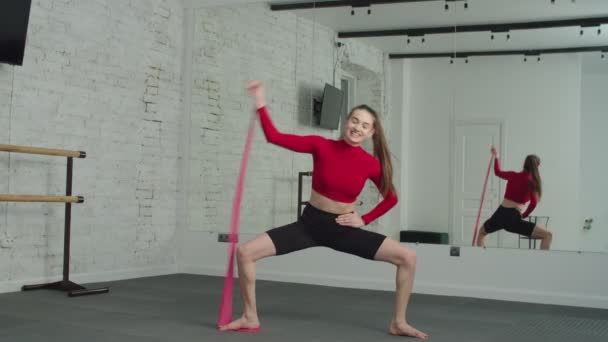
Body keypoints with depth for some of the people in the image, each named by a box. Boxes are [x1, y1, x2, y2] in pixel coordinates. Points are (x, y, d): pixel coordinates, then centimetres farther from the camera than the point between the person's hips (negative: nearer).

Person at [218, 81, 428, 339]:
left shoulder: (371, 164, -9)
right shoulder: (322, 146, -11)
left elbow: (391, 198, 6)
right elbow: (274, 137, -14)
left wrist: (364, 220, -3)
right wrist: (260, 102, -19)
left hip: (345, 229, 1)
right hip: (310, 223, 0)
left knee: (407, 257, -13)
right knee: (244, 252, -13)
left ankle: (398, 323, 4)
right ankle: (250, 318, 6)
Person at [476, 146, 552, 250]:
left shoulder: (513, 175, 10)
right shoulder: (532, 182, -2)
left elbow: (498, 172, 30)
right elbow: (533, 203, -12)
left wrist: (496, 157, 46)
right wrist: (524, 215, 5)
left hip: (500, 214, 5)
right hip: (513, 218, -5)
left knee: (482, 231, 34)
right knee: (548, 235, -2)